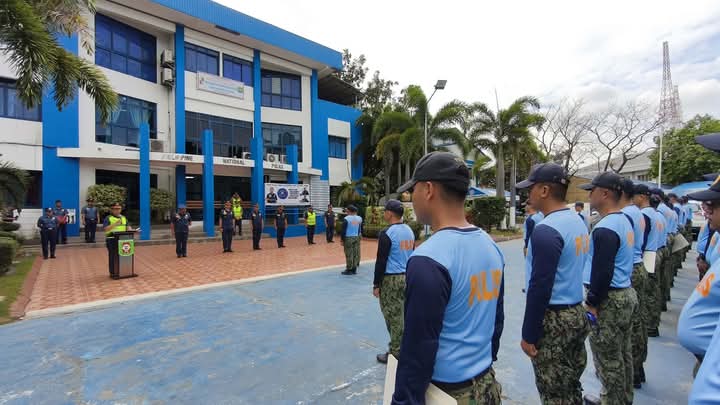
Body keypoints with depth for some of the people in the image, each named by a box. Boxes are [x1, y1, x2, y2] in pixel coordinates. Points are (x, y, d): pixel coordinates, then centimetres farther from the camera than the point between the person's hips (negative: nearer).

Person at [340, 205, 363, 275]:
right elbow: (360, 229, 9)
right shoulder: (359, 218, 5)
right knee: (355, 254, 10)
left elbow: (343, 230, -10)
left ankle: (349, 270, 7)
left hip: (348, 238, -5)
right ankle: (354, 269, 17)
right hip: (356, 237, 5)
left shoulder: (346, 219, -11)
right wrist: (358, 236, 15)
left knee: (349, 254, 1)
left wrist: (342, 239, -3)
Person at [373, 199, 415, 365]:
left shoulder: (387, 233, -16)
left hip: (391, 279, -8)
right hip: (407, 277, 8)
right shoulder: (409, 231, 8)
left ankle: (396, 352, 14)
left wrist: (376, 284, -9)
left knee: (393, 317, 3)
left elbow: (381, 261, -16)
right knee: (403, 315, 16)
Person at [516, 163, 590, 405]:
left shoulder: (546, 230, -22)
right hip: (577, 312, 9)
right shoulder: (579, 222, 6)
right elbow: (574, 271, 12)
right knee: (571, 385, 21)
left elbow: (540, 287, -22)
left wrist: (528, 335, -14)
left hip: (553, 319, -9)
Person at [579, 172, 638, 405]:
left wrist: (591, 303, -15)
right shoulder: (625, 221, 9)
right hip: (626, 294, 10)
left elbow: (602, 272, -25)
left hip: (609, 300, -10)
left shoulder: (605, 228, -22)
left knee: (608, 361, 6)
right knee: (622, 355, 22)